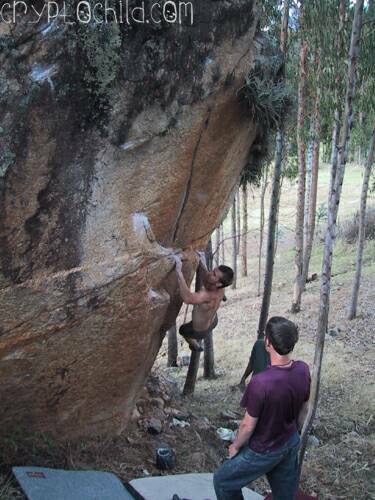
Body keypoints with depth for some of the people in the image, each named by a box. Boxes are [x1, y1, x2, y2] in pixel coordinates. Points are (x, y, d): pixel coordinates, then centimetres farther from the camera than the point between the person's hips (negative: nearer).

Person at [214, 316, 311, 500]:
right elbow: (303, 410, 1)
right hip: (291, 444, 6)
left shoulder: (260, 382, -36)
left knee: (223, 481, 17)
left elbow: (249, 425, -22)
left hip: (264, 452, -6)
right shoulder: (303, 370, -16)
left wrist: (235, 446, -3)